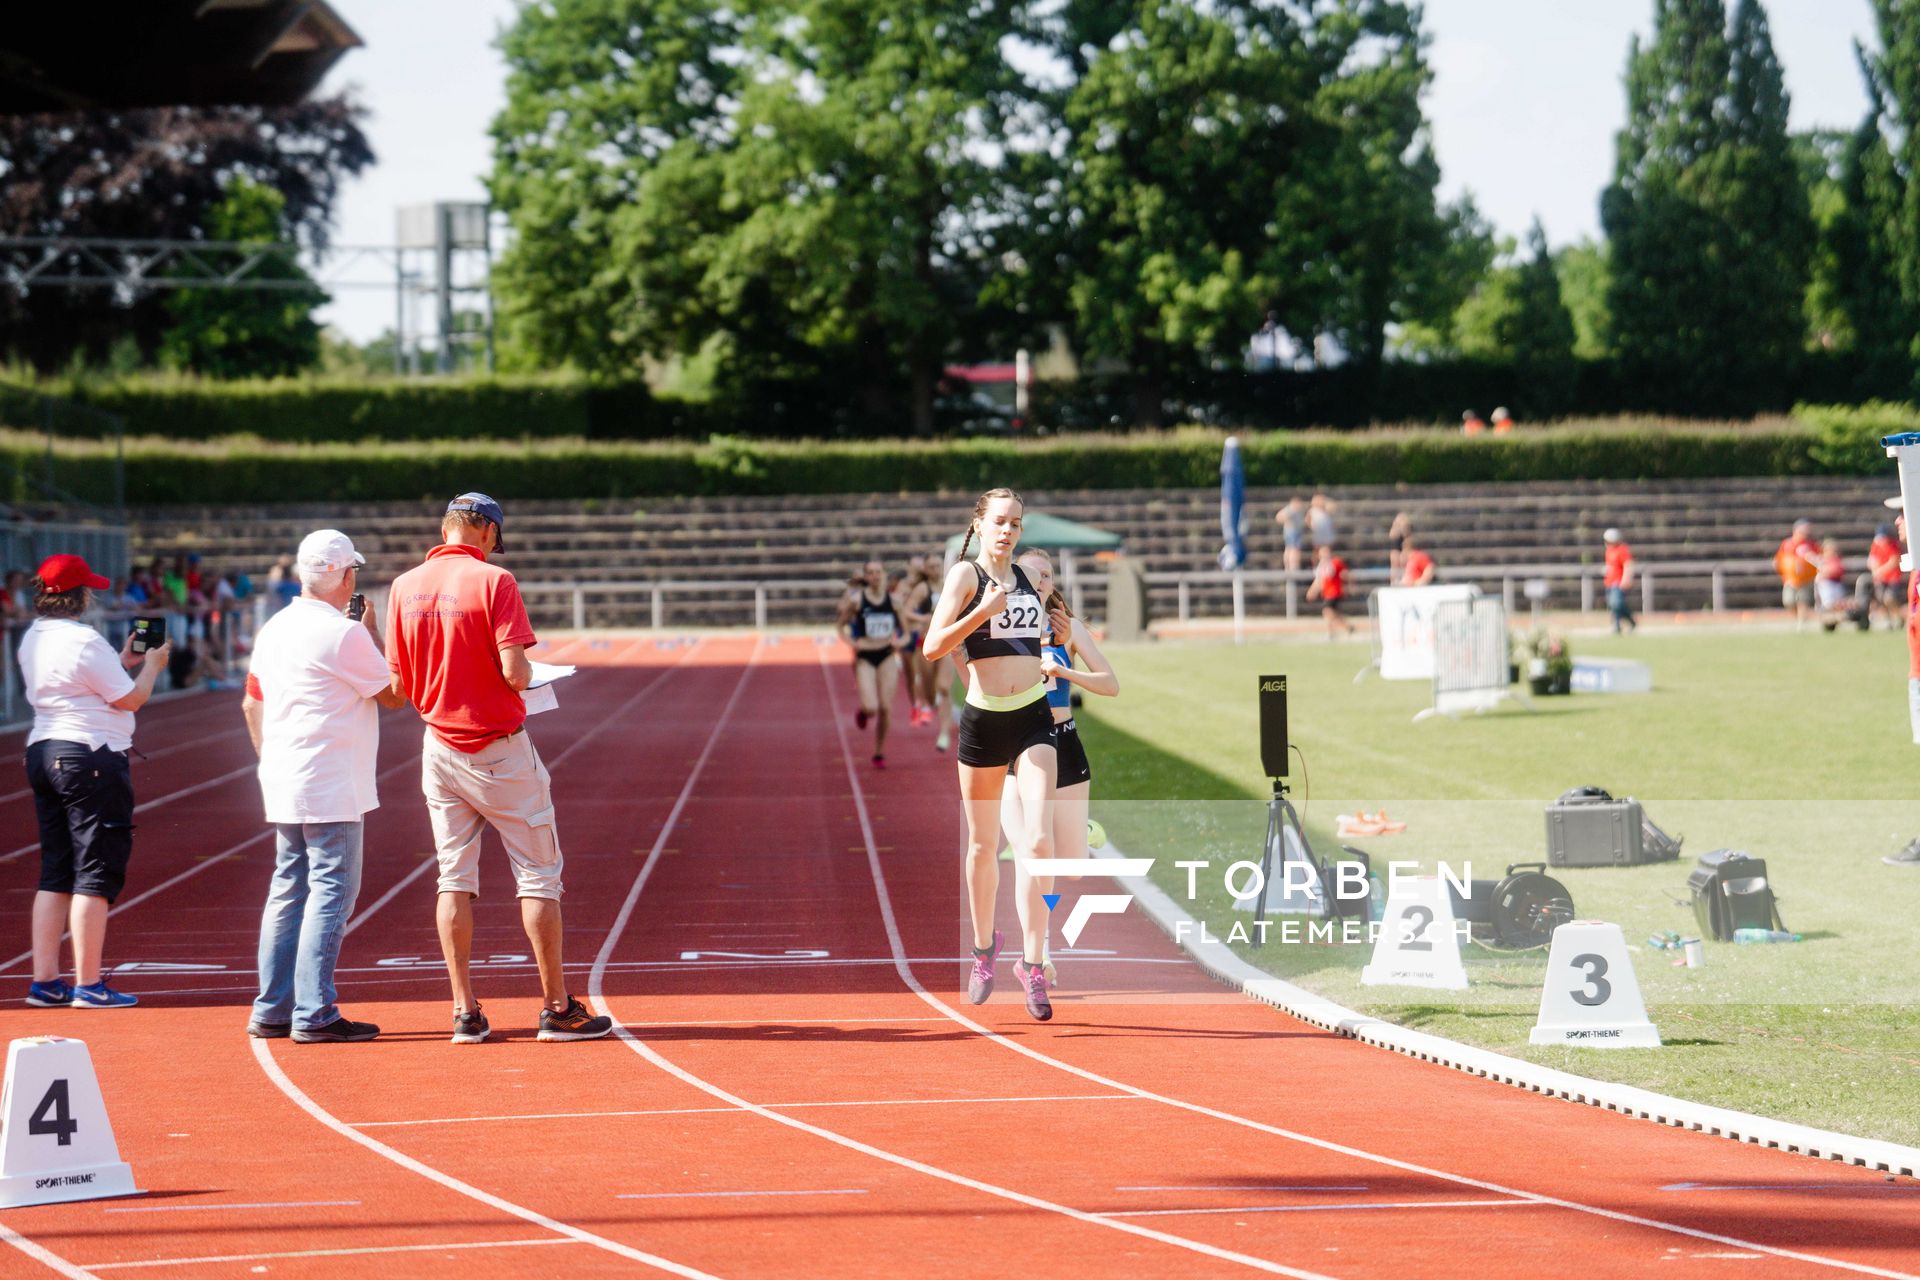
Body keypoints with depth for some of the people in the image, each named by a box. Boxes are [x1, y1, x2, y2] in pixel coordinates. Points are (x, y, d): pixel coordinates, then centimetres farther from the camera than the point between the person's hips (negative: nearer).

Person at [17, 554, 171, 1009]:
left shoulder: (32, 641, 11)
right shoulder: (85, 642, -16)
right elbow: (129, 699, -11)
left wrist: (121, 662, 24)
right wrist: (151, 666, 6)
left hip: (43, 751, 9)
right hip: (92, 757, -9)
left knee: (55, 873, 12)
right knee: (95, 873, -4)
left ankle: (45, 981, 12)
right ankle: (88, 985, -4)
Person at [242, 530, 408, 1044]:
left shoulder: (275, 629, 11)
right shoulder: (343, 633, -14)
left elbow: (251, 702, 18)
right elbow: (395, 694, -5)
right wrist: (376, 638, 6)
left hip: (282, 784, 8)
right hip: (331, 788, -8)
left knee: (288, 891, 13)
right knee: (331, 892, -6)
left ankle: (271, 1010, 14)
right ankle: (315, 1014, -10)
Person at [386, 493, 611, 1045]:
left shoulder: (404, 586, 1)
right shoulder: (494, 581, -14)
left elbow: (400, 686, 3)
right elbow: (515, 671, -21)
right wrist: (525, 675, 2)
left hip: (440, 746, 5)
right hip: (499, 747, -5)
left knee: (455, 878, 9)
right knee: (538, 874, 4)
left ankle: (465, 1012, 5)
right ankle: (557, 1009, 6)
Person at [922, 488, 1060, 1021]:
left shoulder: (1026, 577, 12)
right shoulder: (966, 574, -3)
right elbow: (933, 646, -15)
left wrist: (1059, 638, 14)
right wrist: (984, 610, -23)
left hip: (1033, 719, 3)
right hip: (983, 719, -3)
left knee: (1039, 840, -13)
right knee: (983, 846, 10)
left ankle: (1032, 960, -8)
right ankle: (984, 946, 31)